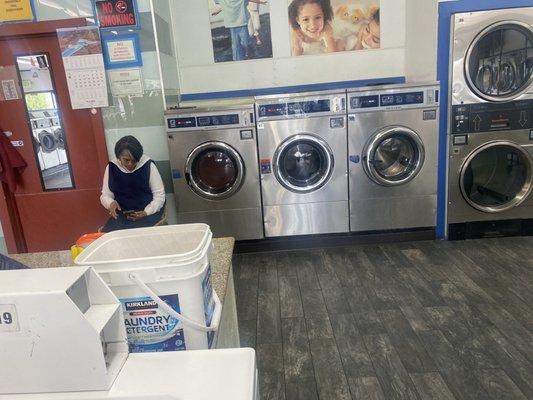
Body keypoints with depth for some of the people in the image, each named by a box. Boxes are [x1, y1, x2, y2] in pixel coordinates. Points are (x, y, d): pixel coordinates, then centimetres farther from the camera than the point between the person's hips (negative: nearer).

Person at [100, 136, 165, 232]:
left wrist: (146, 212, -18)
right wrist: (111, 203, -14)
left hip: (148, 212, -2)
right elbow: (105, 195, 10)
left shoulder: (148, 165, -7)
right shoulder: (112, 167, 2)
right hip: (122, 214, 3)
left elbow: (159, 195, -4)